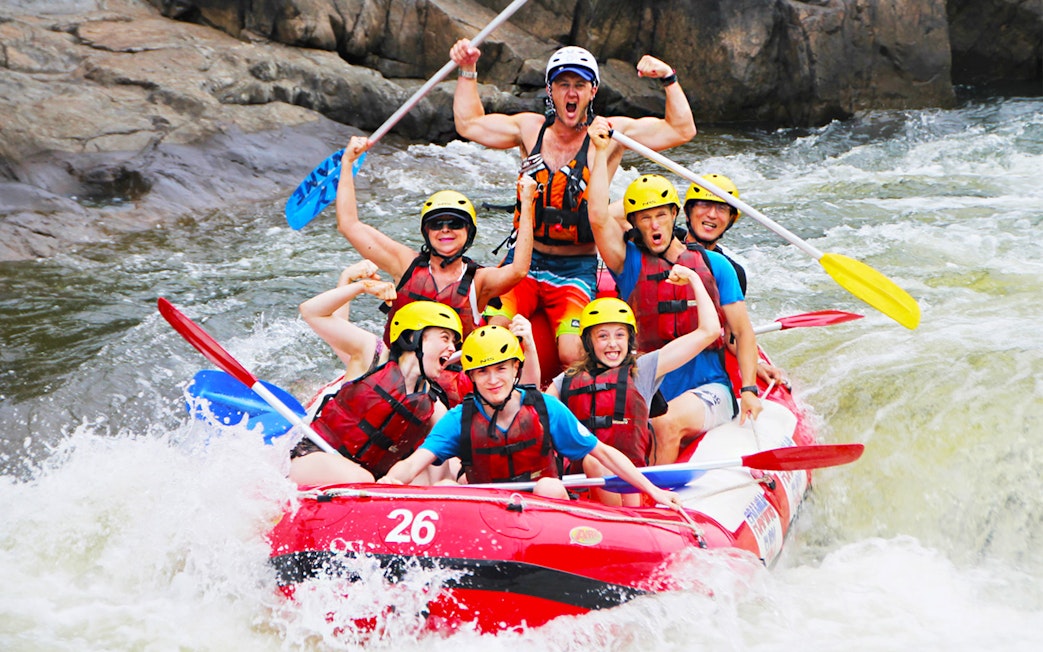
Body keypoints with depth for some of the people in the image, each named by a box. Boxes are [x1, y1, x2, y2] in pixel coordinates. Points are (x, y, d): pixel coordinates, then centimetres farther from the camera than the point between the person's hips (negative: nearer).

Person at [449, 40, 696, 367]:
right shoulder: (531, 129, 6)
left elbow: (682, 130, -6)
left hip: (577, 270, -2)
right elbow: (469, 123, 17)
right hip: (524, 262, 2)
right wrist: (467, 71, 11)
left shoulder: (611, 134, -1)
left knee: (572, 355, -23)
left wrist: (669, 78, -16)